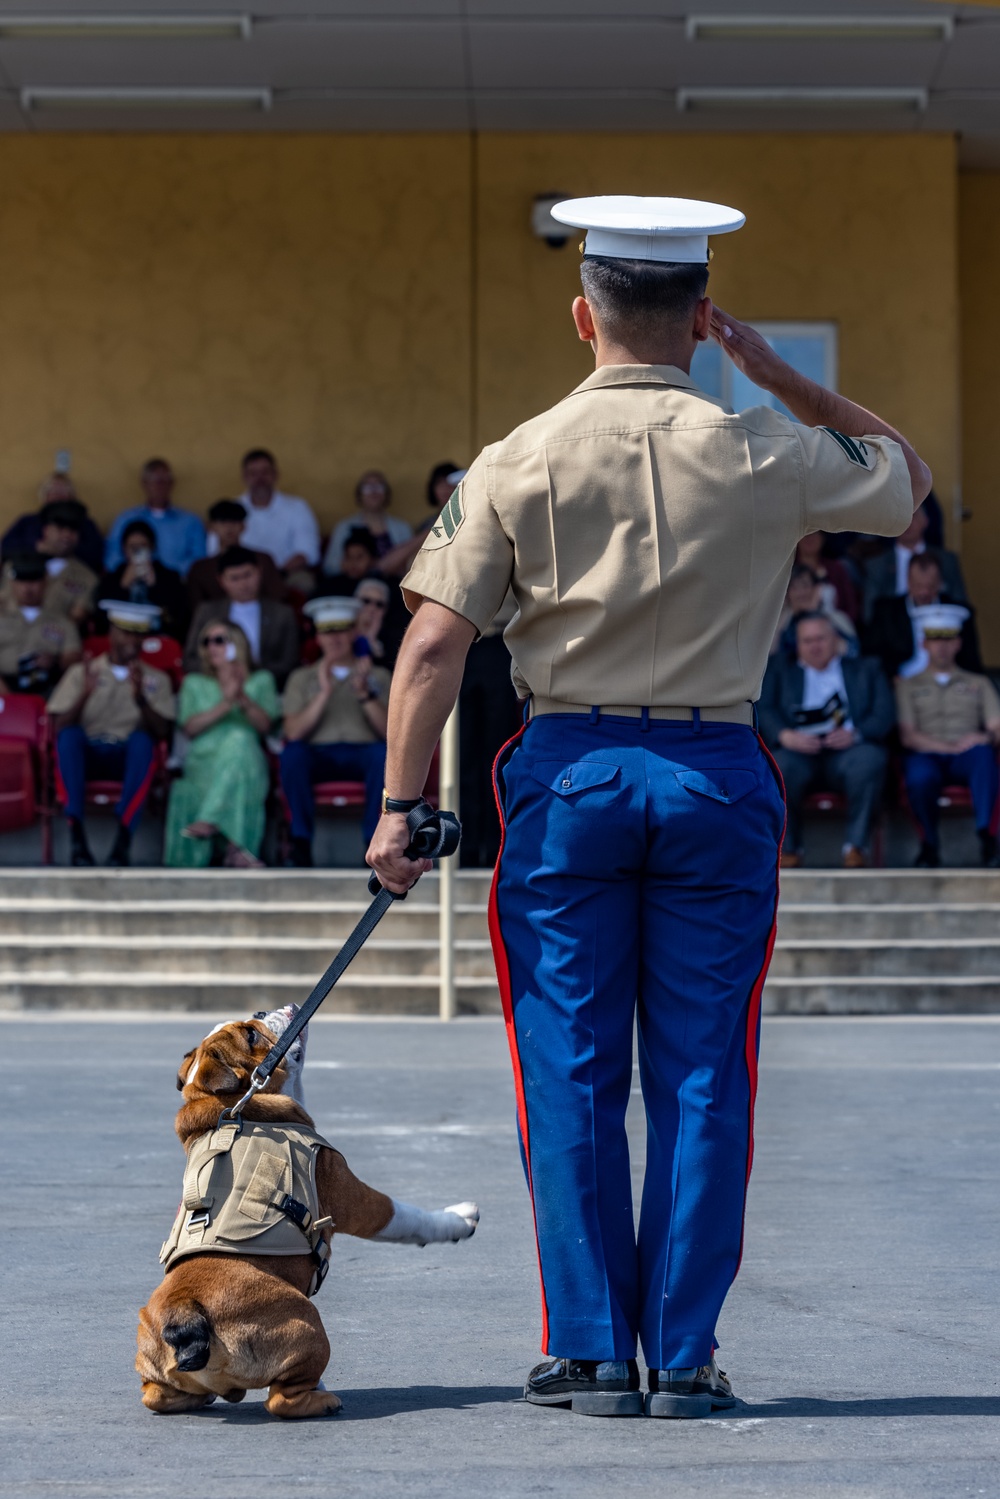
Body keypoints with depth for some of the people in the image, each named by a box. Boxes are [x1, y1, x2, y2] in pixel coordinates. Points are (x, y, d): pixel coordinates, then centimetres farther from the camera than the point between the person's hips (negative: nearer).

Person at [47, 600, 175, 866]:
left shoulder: (156, 679, 17)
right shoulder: (81, 672, 15)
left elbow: (162, 731, 1)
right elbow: (59, 728, 3)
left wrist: (140, 697, -15)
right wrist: (85, 694, -14)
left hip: (129, 757, 0)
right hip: (86, 754, 0)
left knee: (143, 739, -34)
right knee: (69, 735, -34)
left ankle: (123, 838, -43)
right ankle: (76, 835, -40)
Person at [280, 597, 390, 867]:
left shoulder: (377, 676, 17)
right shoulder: (302, 678, 17)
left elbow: (390, 732, 1)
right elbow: (293, 733, -1)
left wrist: (365, 693, -12)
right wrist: (324, 693, -11)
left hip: (363, 753, 0)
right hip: (318, 755, 0)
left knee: (384, 753, -36)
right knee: (292, 753, -35)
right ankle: (301, 842, -31)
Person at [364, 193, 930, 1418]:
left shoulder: (518, 463, -3)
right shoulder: (764, 454, -2)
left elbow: (435, 641, -7)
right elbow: (906, 478, 18)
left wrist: (399, 806, -3)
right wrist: (781, 376, 14)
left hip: (570, 770, 0)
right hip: (715, 774, 0)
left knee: (571, 1078, 6)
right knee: (701, 1077, 6)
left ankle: (590, 1352, 7)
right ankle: (683, 1356, 8)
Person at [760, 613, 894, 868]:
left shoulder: (866, 670, 24)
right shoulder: (778, 669, 24)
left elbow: (884, 716, 8)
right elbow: (764, 710, 7)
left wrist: (854, 734, -13)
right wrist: (786, 736, -15)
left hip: (847, 751, 0)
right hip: (799, 752, 0)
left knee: (871, 759, -34)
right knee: (782, 766, -35)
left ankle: (855, 845, -25)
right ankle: (788, 847, -19)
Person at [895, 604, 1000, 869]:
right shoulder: (908, 685, 19)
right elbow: (908, 736, 4)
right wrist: (949, 746, -12)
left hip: (966, 759, 1)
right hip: (926, 757, -1)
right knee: (920, 777, -38)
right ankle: (929, 845, -14)